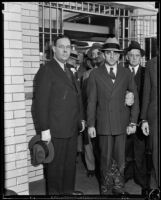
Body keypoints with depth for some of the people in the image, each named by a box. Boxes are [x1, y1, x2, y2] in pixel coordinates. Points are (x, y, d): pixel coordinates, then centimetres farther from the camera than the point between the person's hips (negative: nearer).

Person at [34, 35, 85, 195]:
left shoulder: (68, 70, 15)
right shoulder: (47, 70, -11)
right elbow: (41, 101, -15)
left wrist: (80, 119, 12)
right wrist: (44, 129, -18)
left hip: (72, 127, 8)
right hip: (56, 129, -8)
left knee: (70, 162, 17)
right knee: (56, 164, 5)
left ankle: (68, 189, 32)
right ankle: (54, 192, 22)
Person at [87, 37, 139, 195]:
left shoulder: (126, 73, 7)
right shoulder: (95, 74, 2)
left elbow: (135, 98, 9)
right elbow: (91, 101, 2)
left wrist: (133, 122, 2)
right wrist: (90, 124, -2)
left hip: (122, 123, 2)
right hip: (103, 123, -1)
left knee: (120, 158, 7)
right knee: (105, 158, 5)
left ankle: (118, 186, 27)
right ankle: (106, 188, 23)